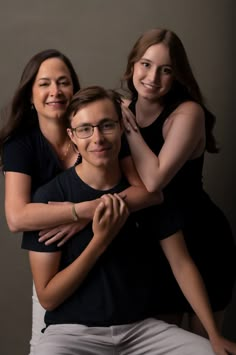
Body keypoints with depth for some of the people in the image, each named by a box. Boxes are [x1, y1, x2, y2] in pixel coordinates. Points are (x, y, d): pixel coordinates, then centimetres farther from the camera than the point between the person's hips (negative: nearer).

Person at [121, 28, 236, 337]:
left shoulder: (187, 112, -21)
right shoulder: (124, 109, -3)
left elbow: (154, 180, -32)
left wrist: (129, 126, -23)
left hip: (201, 239, -5)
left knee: (204, 341, 12)